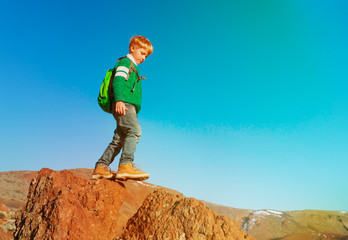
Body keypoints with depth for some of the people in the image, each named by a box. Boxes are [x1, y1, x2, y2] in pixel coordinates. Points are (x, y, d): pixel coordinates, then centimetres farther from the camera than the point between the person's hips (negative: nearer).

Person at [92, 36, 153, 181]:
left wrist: (134, 112, 27)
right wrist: (119, 99, -26)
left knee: (119, 139, 4)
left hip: (129, 106, 9)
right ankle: (126, 165, -31)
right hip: (123, 103, -9)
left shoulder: (133, 68, 34)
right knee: (135, 130, -24)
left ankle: (101, 167, 6)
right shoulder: (125, 62, 6)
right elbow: (117, 81, -10)